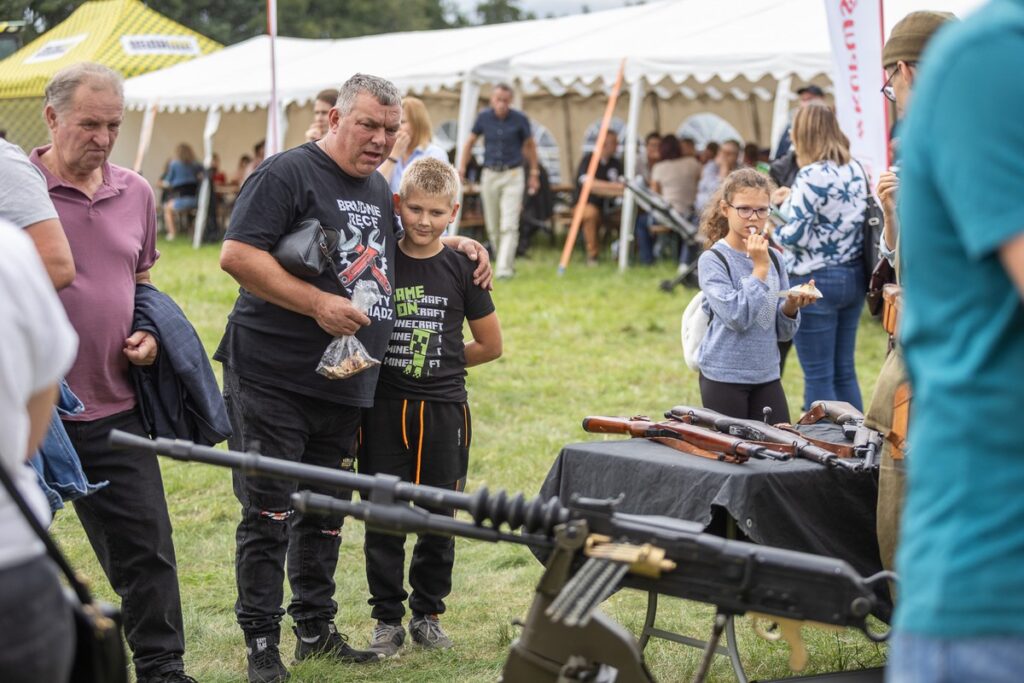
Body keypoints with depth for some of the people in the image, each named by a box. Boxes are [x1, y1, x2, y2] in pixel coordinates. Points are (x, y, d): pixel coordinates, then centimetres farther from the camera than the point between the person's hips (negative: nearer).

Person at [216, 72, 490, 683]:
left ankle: (317, 628, 27)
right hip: (272, 380, -7)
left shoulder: (379, 187, 16)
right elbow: (237, 254, -17)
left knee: (326, 512, 15)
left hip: (345, 385, 8)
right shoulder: (288, 173, -9)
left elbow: (398, 242, 36)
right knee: (269, 513, -3)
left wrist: (457, 242, 17)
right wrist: (318, 304, -21)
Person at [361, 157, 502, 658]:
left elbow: (491, 345, 6)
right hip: (384, 407, 0)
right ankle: (387, 619, 14)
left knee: (437, 518, 7)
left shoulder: (460, 269, 0)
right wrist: (400, 363, -6)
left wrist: (439, 364, 5)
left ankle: (428, 612, 23)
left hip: (442, 407, 0)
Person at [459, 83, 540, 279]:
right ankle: (506, 261, 23)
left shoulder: (519, 119, -6)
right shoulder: (484, 117, -1)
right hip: (490, 174, 3)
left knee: (509, 225, -13)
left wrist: (534, 173, 9)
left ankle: (504, 268, -15)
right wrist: (462, 168, 6)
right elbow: (470, 141, 11)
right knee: (492, 227, 7)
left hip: (513, 175, -3)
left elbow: (530, 145, 8)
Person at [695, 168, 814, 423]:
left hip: (767, 374, 5)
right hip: (724, 375, -5)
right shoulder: (713, 259, -9)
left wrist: (791, 306, -10)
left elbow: (783, 330, 10)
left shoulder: (773, 258, 7)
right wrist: (759, 268, -17)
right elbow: (736, 317, -22)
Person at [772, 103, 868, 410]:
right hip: (854, 278, 8)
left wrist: (781, 206, 1)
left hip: (816, 281, -8)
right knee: (844, 371, 14)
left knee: (818, 376, -1)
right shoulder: (856, 170, 7)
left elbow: (794, 235, -18)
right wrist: (792, 201, 15)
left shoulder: (812, 176, -17)